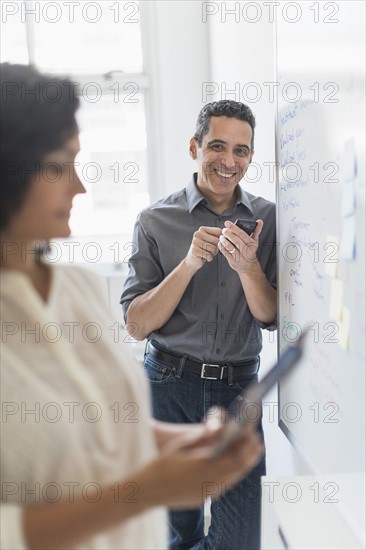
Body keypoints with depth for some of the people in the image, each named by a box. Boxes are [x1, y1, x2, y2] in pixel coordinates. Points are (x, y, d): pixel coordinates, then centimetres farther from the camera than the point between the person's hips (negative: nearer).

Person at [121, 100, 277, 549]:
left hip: (238, 385, 1)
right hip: (170, 383, -1)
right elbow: (137, 324, -8)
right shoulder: (156, 221, -5)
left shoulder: (267, 219, 0)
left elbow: (271, 318, -2)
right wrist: (190, 263, -21)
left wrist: (248, 267, -21)